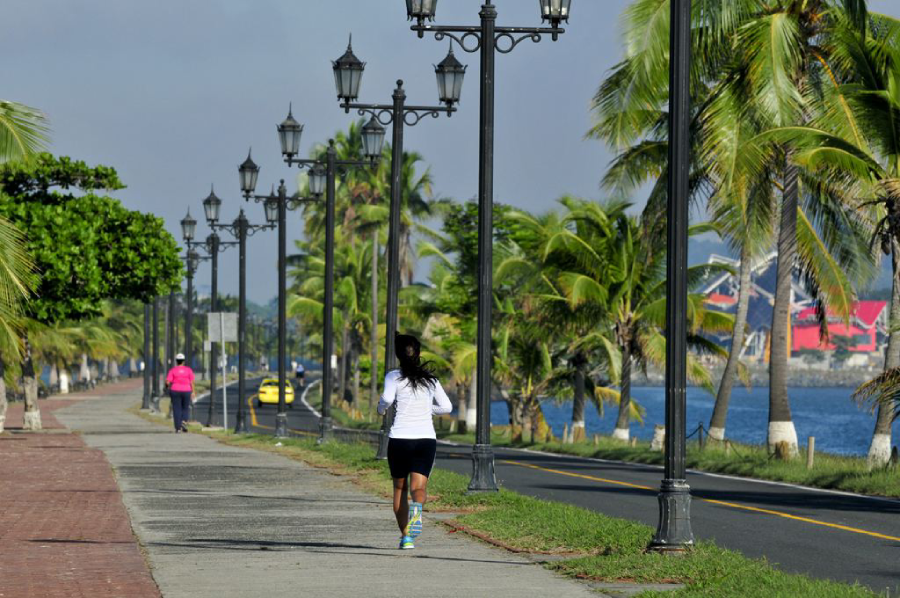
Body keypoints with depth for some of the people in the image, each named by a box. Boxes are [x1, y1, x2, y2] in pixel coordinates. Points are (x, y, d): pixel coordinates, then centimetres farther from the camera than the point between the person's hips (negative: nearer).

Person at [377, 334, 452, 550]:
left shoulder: (394, 377, -1)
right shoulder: (430, 378, 10)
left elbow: (387, 398, -19)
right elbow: (446, 406, 10)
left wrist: (381, 408, 2)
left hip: (400, 438, -1)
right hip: (426, 439, 1)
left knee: (400, 488, 14)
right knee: (419, 487, -4)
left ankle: (406, 536, 11)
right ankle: (417, 508, -39)